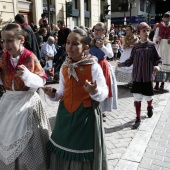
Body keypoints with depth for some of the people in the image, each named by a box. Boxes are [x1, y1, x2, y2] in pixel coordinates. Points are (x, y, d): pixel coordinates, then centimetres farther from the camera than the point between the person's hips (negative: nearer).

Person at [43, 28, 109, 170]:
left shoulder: (93, 67, -14)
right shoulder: (64, 67, 3)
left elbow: (103, 95, -16)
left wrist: (94, 91, -36)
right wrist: (54, 95, -7)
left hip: (86, 114, -5)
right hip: (65, 113, 5)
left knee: (83, 154, 8)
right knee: (63, 148, 18)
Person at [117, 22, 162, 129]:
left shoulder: (152, 45, -4)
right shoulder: (136, 46, 0)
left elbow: (159, 59, -1)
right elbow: (131, 60, 4)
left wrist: (158, 66, -20)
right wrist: (122, 64, -11)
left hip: (147, 77, -1)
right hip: (137, 77, 1)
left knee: (148, 96, 14)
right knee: (137, 99, 3)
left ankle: (150, 107, 49)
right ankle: (138, 119, 15)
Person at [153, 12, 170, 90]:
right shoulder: (159, 26, 1)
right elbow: (154, 38, 2)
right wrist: (157, 40, -19)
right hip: (160, 47, -1)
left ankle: (163, 83, 14)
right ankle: (157, 83, -4)